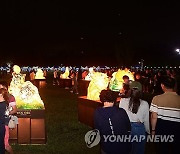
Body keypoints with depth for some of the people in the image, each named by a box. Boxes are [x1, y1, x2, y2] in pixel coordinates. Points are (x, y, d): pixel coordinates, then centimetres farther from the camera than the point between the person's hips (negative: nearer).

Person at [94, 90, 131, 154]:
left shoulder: (97, 113, -17)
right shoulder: (122, 112, -19)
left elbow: (97, 129, -4)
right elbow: (128, 129, -5)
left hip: (106, 148, 0)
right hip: (123, 147, 0)